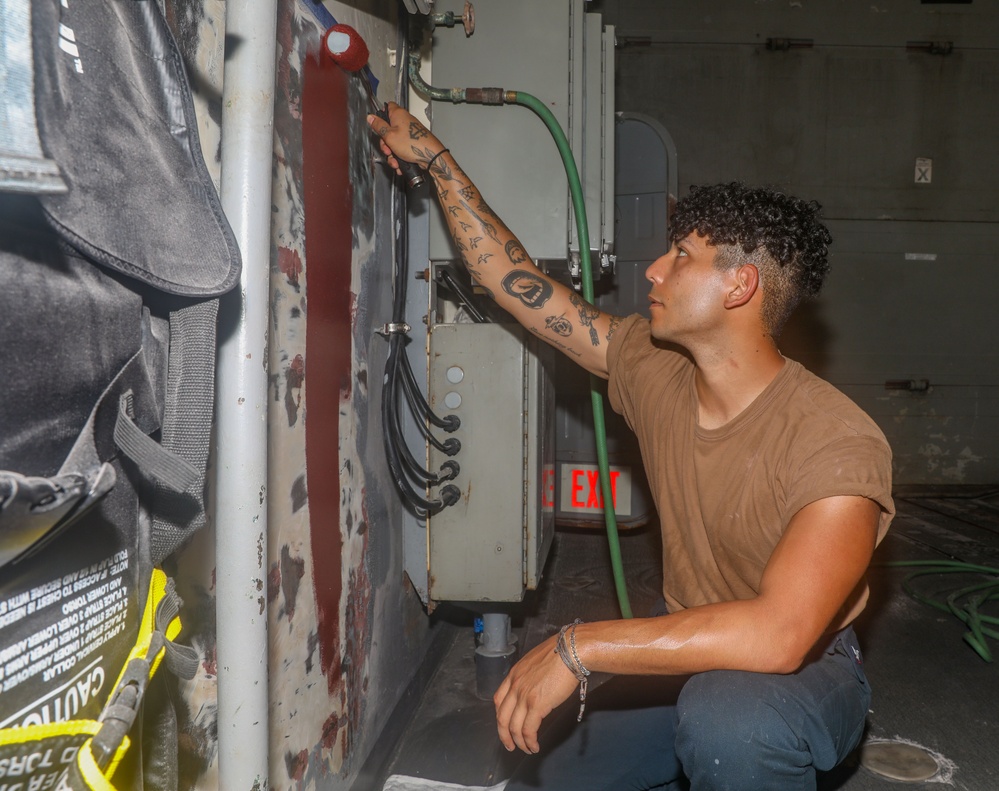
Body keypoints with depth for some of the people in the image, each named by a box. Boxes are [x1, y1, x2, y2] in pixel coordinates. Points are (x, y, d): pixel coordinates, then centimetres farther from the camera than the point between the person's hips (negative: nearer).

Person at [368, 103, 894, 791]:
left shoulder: (838, 443, -27)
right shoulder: (653, 368, -7)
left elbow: (778, 635, -38)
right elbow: (515, 282, 1)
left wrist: (579, 646, -35)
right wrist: (436, 159, 5)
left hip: (807, 673, -6)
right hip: (687, 660, 6)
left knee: (726, 718, -39)